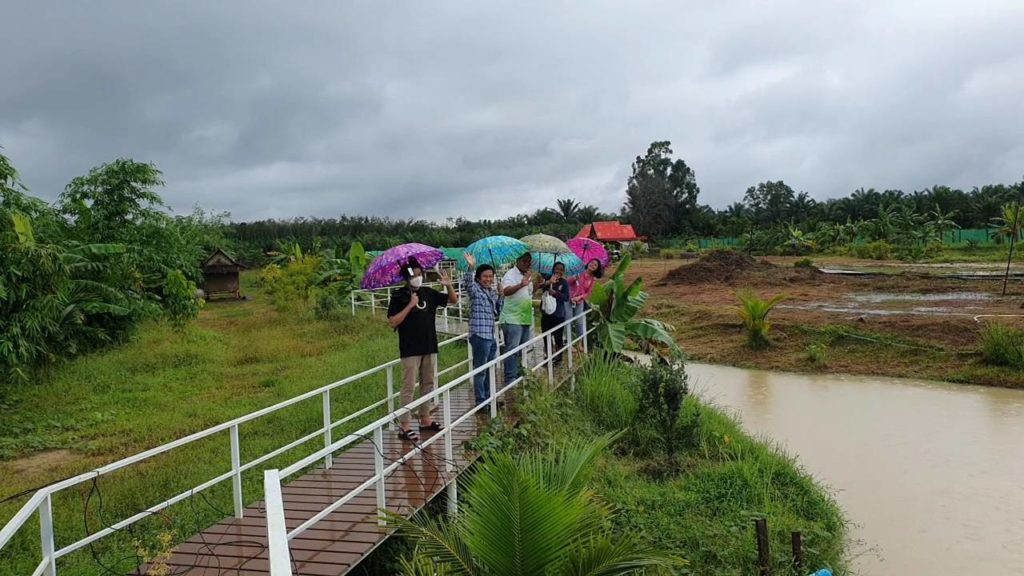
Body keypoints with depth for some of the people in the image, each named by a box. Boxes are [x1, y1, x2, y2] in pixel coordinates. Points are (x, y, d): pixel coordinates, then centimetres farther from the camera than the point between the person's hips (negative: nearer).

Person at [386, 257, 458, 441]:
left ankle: (425, 419, 26)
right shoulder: (399, 296, -8)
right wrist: (410, 305, -21)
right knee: (408, 387, -5)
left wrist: (448, 286, -7)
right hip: (410, 349, -6)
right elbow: (393, 322, -16)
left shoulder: (428, 293, 6)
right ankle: (404, 426, -1)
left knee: (428, 384, 14)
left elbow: (453, 300, 13)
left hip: (429, 347, 6)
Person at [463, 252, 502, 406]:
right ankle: (480, 401, 5)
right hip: (480, 335, -8)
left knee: (489, 370, 17)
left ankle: (488, 397, 30)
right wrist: (470, 267, -44)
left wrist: (500, 296, 4)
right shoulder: (475, 290, -5)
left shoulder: (493, 292, 15)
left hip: (492, 336, 8)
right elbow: (467, 282, -27)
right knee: (480, 370, -1)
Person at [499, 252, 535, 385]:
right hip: (512, 319, -9)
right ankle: (509, 379, -6)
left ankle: (520, 376, 22)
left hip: (526, 318, 9)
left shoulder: (528, 276, 16)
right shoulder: (511, 274, -12)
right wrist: (521, 285, -46)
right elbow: (506, 291, -32)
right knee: (512, 349, -10)